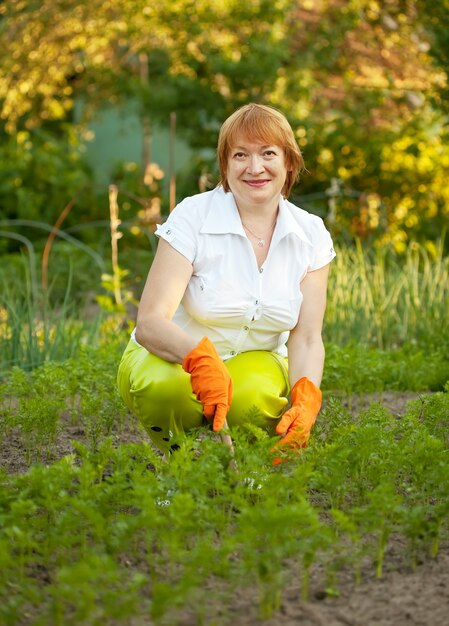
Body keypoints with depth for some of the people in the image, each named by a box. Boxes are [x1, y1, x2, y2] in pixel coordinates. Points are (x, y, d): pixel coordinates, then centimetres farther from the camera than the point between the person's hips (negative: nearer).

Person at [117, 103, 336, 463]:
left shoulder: (311, 234, -5)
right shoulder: (192, 218, -17)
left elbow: (306, 339, -8)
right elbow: (150, 323, -25)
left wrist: (306, 401, -30)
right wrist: (200, 356, -47)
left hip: (254, 362, 2)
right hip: (171, 357, -2)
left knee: (253, 399, -34)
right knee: (164, 388, -37)